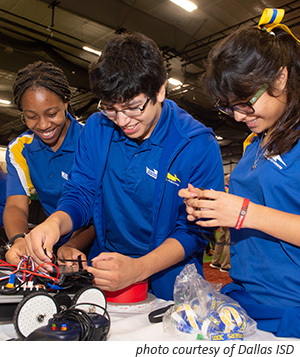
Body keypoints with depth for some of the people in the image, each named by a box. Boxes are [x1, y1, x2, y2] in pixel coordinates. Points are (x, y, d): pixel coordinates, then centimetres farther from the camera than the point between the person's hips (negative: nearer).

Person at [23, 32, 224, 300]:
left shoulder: (199, 146, -15)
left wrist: (138, 269, -28)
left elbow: (194, 230, -13)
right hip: (104, 268, 3)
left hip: (166, 283, -2)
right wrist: (55, 222, -20)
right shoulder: (97, 128, -2)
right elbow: (80, 194, 3)